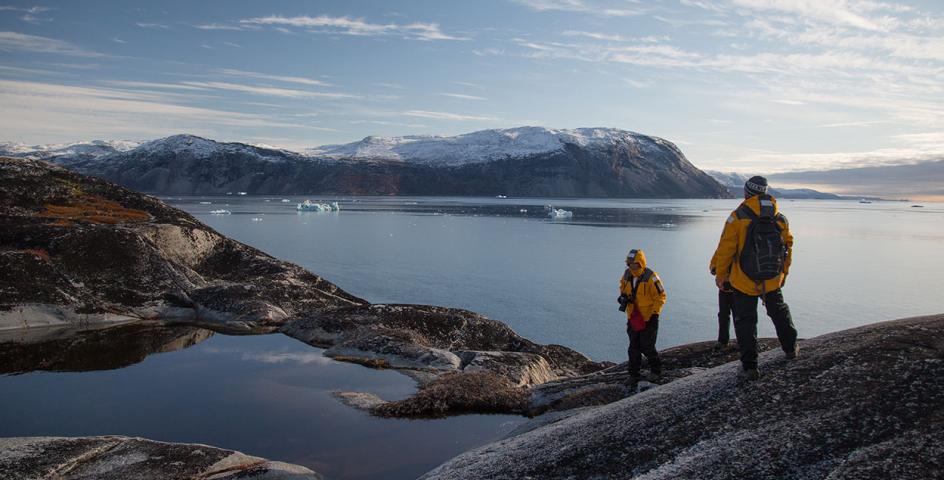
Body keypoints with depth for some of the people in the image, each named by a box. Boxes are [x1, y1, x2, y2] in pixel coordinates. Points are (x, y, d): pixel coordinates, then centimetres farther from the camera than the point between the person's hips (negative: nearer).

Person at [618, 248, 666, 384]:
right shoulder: (626, 275, 1)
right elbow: (623, 288, 22)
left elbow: (660, 296, -11)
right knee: (634, 348, 7)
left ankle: (656, 370, 23)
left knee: (647, 347, 0)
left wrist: (655, 314, -15)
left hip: (648, 319, -5)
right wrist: (623, 297, 1)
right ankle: (634, 374, 17)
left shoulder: (651, 277, -17)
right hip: (632, 318, 5)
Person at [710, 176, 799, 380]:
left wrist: (720, 274, -1)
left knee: (745, 321, 5)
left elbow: (726, 249, -13)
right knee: (779, 312, 27)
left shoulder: (737, 217, -15)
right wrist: (784, 273, 24)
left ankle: (750, 365, 2)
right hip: (773, 281, 4)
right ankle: (791, 348, 44)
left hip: (744, 282, -4)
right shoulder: (780, 218, 0)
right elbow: (788, 247, 10)